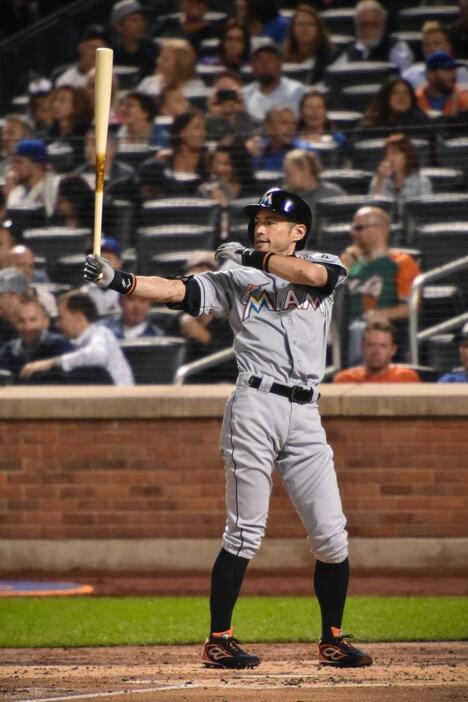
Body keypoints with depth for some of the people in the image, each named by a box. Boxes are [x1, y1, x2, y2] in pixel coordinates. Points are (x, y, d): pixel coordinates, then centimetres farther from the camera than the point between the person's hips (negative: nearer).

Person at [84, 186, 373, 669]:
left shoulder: (326, 266, 12)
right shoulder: (235, 280, 10)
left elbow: (310, 273, -12)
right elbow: (175, 290, -3)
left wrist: (251, 257, -2)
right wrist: (117, 280, -18)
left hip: (305, 415, 2)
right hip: (255, 407, -2)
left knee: (330, 534, 2)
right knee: (245, 531, -5)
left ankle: (332, 641, 15)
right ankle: (218, 641, 1)